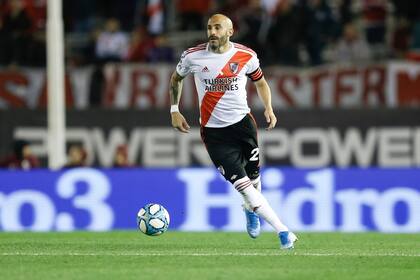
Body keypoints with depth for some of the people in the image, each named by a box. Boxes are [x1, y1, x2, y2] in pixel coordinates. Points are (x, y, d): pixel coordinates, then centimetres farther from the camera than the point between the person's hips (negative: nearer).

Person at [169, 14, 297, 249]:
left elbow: (260, 81, 15)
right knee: (242, 184, -12)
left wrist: (269, 108, 0)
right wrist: (175, 110, 8)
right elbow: (177, 78, 15)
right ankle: (283, 231, -10)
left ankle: (251, 210, 43)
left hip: (243, 123, 2)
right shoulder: (193, 56, -5)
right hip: (214, 131, -2)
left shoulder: (246, 56, -2)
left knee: (253, 177, 5)